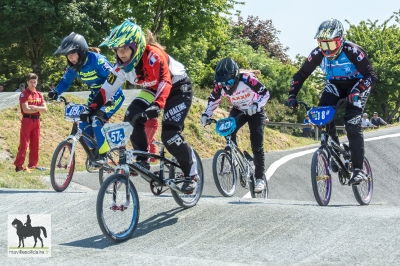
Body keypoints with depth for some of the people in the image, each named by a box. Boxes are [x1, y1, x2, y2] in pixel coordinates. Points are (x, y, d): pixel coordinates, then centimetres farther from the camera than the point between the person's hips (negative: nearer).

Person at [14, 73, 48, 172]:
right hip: (27, 120, -6)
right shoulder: (24, 94, -5)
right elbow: (26, 109, -15)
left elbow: (45, 109, 3)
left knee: (35, 144, 8)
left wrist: (34, 107, -13)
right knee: (23, 144, -8)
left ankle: (33, 164, 14)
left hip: (36, 121, 6)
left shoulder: (39, 95, 12)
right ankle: (18, 165, -8)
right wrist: (38, 109, -6)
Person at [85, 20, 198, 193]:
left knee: (169, 134, -20)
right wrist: (92, 109, -19)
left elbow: (165, 82, -45)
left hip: (178, 88, -7)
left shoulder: (153, 55, -34)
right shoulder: (122, 64, -14)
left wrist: (157, 105, -61)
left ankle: (191, 174, -2)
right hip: (153, 90, 7)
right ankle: (142, 160, 0)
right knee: (132, 119, -18)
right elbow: (108, 88, -8)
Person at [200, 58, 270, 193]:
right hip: (238, 110, 4)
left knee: (257, 144, -14)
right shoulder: (220, 84, -21)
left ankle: (260, 178, -5)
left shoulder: (247, 79, -32)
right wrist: (206, 115, -20)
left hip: (255, 111, -4)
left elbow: (265, 93, -25)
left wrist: (256, 105, -43)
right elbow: (213, 99, -4)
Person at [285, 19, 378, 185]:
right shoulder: (318, 54, -20)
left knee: (352, 124, -21)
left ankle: (358, 169, -15)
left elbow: (370, 75, -31)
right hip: (335, 85, 4)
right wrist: (292, 96, -26)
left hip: (357, 85, -4)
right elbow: (300, 75, -12)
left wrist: (357, 92, -48)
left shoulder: (352, 51, -30)